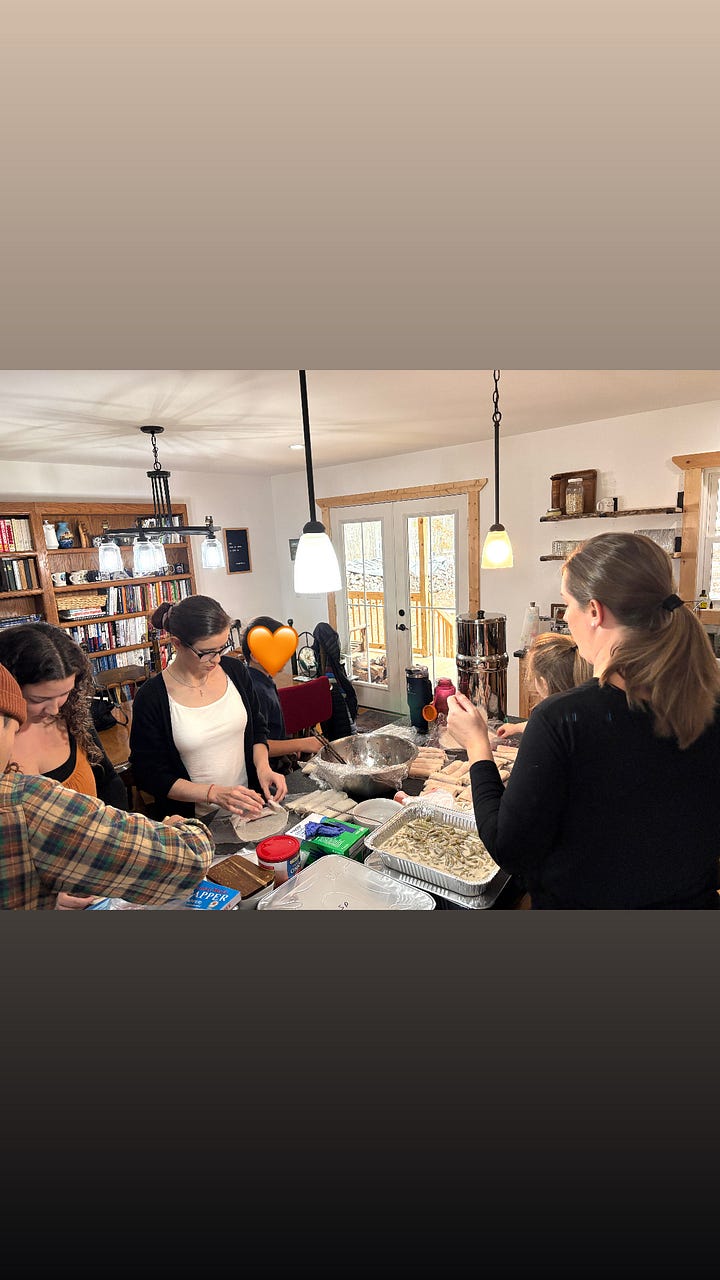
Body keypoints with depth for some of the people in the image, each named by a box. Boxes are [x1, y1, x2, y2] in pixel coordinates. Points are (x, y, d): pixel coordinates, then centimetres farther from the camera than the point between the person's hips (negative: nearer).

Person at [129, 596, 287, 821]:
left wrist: (263, 767, -5)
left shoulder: (235, 670, 1)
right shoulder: (151, 698, -12)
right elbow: (149, 775, -7)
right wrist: (215, 794, -17)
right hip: (193, 821, -2)